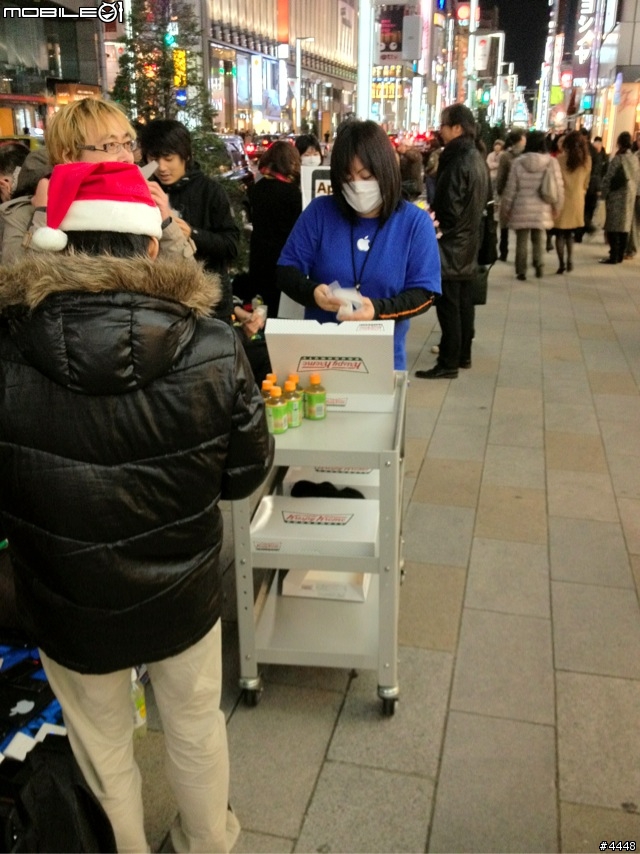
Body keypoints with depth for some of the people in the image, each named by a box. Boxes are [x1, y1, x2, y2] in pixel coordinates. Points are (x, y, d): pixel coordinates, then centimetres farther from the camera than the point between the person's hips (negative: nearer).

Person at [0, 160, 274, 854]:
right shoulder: (214, 348, -21)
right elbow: (245, 474, -9)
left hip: (66, 609, -1)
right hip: (184, 598, 2)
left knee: (102, 747, 26)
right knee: (195, 730, 27)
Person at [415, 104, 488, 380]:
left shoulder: (457, 164, -20)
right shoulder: (477, 159, 10)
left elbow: (449, 211, -23)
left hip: (451, 246, -10)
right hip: (467, 242, 10)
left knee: (448, 306, -5)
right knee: (463, 302, 15)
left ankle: (448, 364, 0)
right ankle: (463, 354, 25)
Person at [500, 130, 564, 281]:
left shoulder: (519, 162, -7)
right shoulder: (551, 161, -5)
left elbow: (511, 188, -3)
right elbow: (558, 187, -2)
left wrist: (505, 208, 8)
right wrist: (557, 207, 13)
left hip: (522, 209, -1)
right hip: (542, 210, 1)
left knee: (521, 241, 9)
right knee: (538, 240, 19)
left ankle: (521, 271, 12)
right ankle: (539, 267, 15)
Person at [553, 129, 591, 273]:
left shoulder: (561, 159, -11)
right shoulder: (587, 159, 1)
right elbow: (586, 182, 9)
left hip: (563, 199, -4)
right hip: (577, 200, 4)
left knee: (560, 233, 2)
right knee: (569, 233, 18)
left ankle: (562, 264, -2)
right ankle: (569, 260, 10)